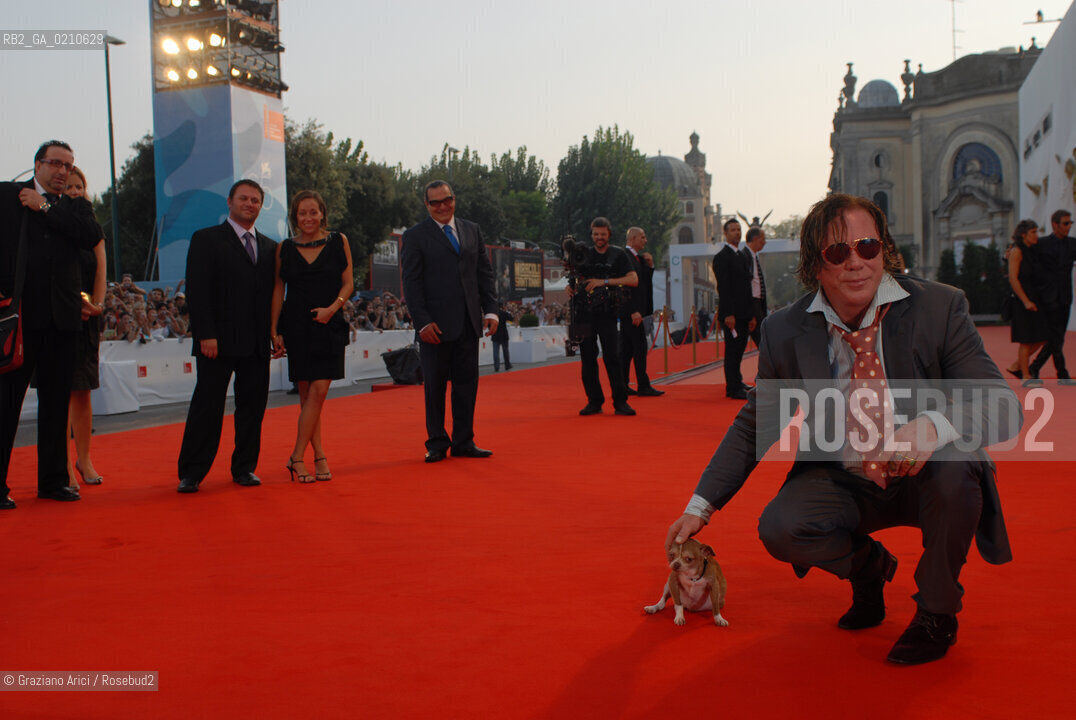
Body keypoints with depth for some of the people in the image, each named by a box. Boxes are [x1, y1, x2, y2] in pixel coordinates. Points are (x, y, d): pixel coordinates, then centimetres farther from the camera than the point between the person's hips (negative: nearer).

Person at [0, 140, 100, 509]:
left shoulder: (76, 206, 15)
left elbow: (92, 236, -6)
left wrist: (45, 207, -5)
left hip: (61, 315, 3)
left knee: (56, 400, 8)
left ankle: (53, 479, 17)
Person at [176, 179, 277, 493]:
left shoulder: (269, 247, 17)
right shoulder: (206, 240, 2)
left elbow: (273, 294, 15)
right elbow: (196, 291, -6)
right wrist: (206, 335, -14)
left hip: (257, 344, 4)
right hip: (218, 341, -4)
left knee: (253, 405, 6)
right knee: (207, 406, -2)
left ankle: (244, 467, 18)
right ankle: (191, 473, 6)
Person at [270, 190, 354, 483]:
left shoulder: (338, 242, 4)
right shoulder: (284, 248, 6)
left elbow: (348, 283, 3)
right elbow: (278, 290, 7)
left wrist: (332, 308, -13)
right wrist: (274, 331, 1)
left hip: (329, 325, -1)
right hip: (296, 327, 1)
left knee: (319, 391, -9)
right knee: (306, 393, 2)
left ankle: (297, 456, -3)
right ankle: (319, 456, 9)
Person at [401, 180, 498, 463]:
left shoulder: (472, 230, 13)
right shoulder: (416, 236, 0)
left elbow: (485, 273, 13)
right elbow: (411, 283, -4)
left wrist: (491, 310, 2)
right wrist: (422, 322, -13)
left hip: (468, 323, 4)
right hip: (435, 325, -4)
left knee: (467, 383, 6)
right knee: (435, 386, 3)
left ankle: (464, 442, 16)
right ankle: (437, 444, 14)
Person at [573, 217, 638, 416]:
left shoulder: (618, 255, 5)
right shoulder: (584, 254, 15)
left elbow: (633, 280, -5)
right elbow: (576, 278, 23)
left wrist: (605, 281, -12)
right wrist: (570, 287, -2)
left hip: (606, 313, -3)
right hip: (584, 312, 3)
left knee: (611, 356, -8)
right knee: (587, 358, 3)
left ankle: (620, 401, -4)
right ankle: (594, 401, 9)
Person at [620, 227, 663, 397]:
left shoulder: (638, 257, 18)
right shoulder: (625, 256, -14)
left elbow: (645, 281, 24)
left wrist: (650, 265, 7)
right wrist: (634, 311, -23)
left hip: (635, 310, 10)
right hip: (632, 311, -10)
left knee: (627, 348, 10)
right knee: (640, 346, -7)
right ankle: (643, 386, -4)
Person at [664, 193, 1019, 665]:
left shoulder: (940, 307, -13)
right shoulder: (784, 331, -7)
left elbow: (1002, 404, -19)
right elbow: (753, 425, 6)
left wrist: (934, 424, -42)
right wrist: (701, 505, -1)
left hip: (927, 478, -1)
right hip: (844, 481, 2)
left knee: (955, 464, -35)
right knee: (779, 527, -26)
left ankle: (937, 612, -6)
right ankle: (867, 567, 12)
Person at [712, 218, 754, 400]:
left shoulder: (742, 256, 19)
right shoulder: (722, 257, -9)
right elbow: (723, 287, -15)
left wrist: (751, 314, 16)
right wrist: (728, 314, -20)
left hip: (743, 313, 8)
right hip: (732, 314, -8)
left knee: (739, 348, 14)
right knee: (732, 349, -5)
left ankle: (737, 381, 25)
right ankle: (733, 388, -1)